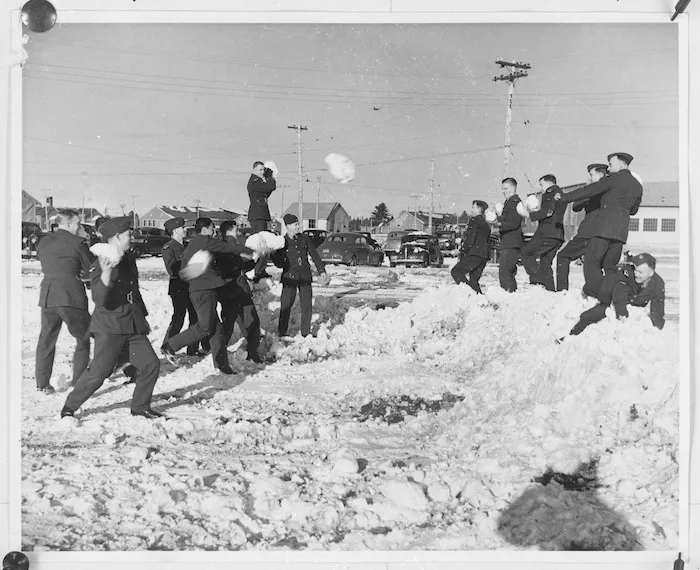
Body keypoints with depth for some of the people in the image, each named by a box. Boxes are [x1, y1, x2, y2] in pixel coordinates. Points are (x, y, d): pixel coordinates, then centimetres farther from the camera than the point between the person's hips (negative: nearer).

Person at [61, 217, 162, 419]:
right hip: (109, 328, -7)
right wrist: (106, 273, -41)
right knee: (99, 371, -11)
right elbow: (99, 299, -26)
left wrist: (143, 317, 27)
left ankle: (140, 407, 19)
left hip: (133, 326, 7)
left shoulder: (129, 259, 11)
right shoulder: (100, 265, -13)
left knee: (151, 364, 3)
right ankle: (69, 407, 7)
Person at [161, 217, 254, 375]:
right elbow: (229, 247, -1)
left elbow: (183, 273, 22)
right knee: (205, 327, -11)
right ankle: (170, 346, -11)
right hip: (205, 289, -10)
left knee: (216, 328, 8)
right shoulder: (204, 241, -5)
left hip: (196, 289, 10)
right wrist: (249, 251, 9)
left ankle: (221, 364, 9)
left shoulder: (189, 246, 21)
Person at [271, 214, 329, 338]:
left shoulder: (304, 239, 6)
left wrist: (322, 271, 8)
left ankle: (306, 332, 18)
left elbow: (315, 255, 13)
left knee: (306, 306, 6)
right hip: (289, 278, -3)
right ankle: (282, 333, 7)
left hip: (305, 277, 3)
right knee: (286, 306, -4)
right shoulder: (282, 242, -2)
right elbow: (280, 264, -3)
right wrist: (271, 254, -20)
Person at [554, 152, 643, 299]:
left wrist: (564, 197, 3)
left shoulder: (615, 178, -2)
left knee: (591, 260, -5)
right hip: (622, 228, 7)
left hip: (606, 225, -7)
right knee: (611, 264, 13)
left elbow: (589, 191, -3)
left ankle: (593, 294, -16)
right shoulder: (638, 186, 18)